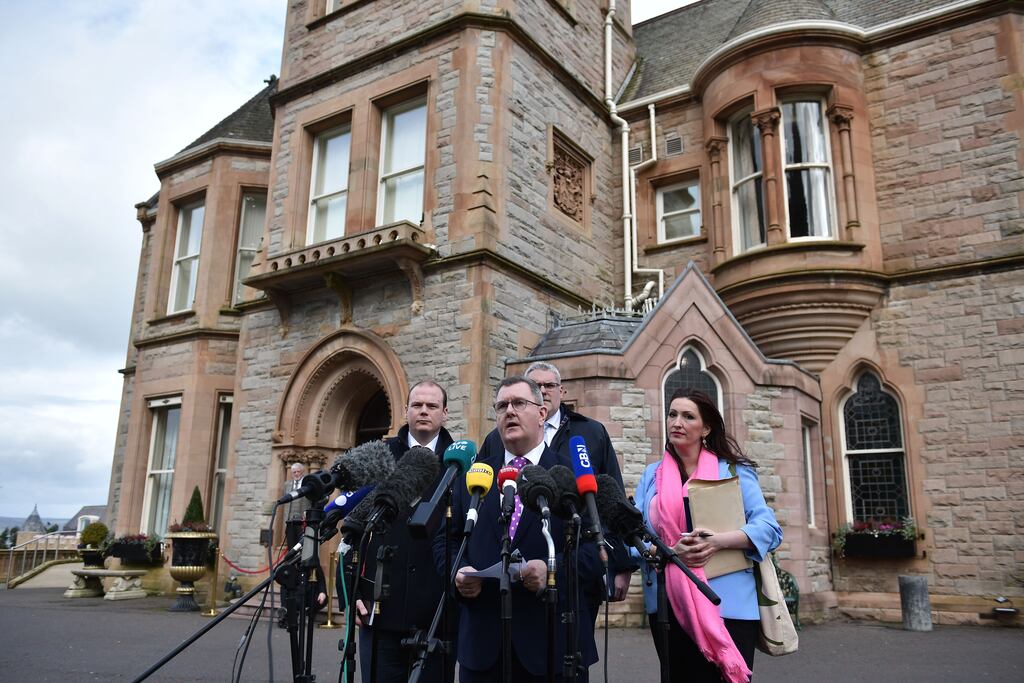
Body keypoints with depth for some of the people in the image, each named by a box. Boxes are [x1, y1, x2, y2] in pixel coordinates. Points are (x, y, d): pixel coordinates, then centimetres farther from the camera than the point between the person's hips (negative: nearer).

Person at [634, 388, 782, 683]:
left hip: (727, 603, -2)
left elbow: (769, 527, -4)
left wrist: (720, 540, -21)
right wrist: (670, 550, -17)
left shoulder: (733, 471, 4)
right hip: (669, 605, 2)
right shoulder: (652, 474, 10)